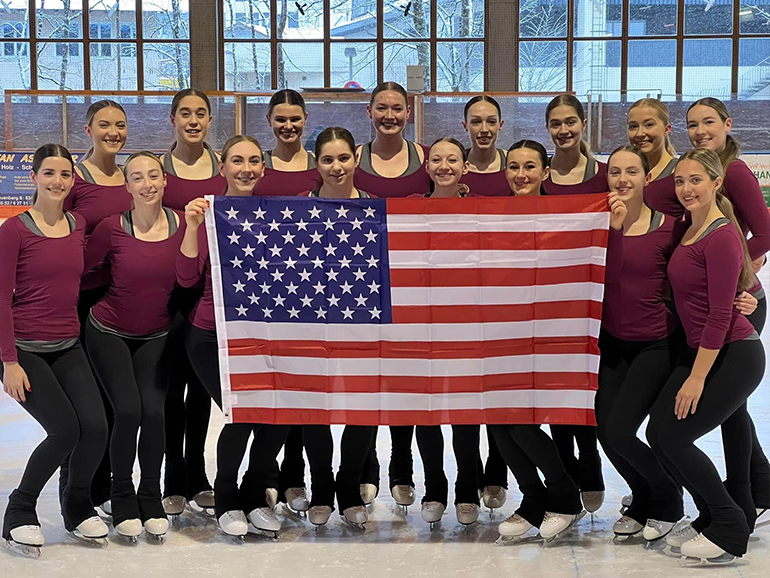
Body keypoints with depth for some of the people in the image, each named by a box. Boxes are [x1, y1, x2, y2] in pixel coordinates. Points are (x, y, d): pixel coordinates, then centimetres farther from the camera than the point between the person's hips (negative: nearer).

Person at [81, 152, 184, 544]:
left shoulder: (181, 225, -9)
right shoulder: (113, 228, -16)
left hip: (155, 336, 2)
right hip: (109, 333, -2)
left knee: (154, 412, -14)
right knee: (128, 411, -15)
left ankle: (151, 499, 8)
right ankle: (123, 500, 8)